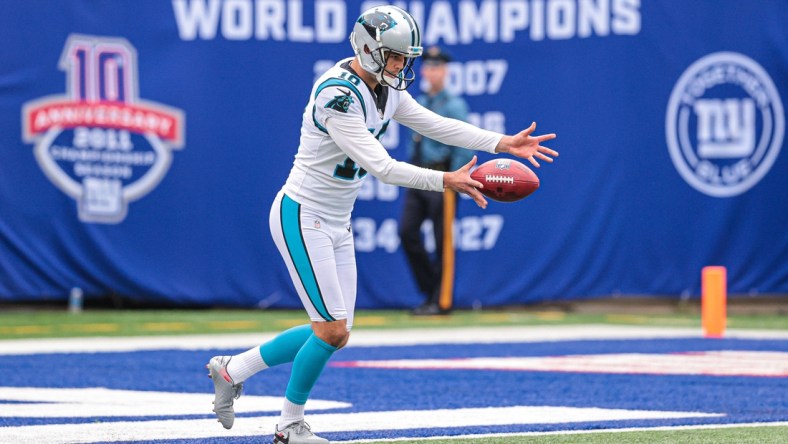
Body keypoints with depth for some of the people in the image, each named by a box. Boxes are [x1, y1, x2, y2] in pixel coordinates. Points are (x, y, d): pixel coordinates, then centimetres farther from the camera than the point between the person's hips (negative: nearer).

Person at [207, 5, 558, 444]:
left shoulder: (385, 89, 4)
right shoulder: (338, 94, -25)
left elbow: (435, 124, 6)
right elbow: (381, 166, -29)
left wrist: (504, 143, -2)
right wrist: (446, 180, -33)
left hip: (336, 225, 9)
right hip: (302, 218, -9)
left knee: (335, 333, 9)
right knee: (332, 330, -9)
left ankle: (232, 370, 23)